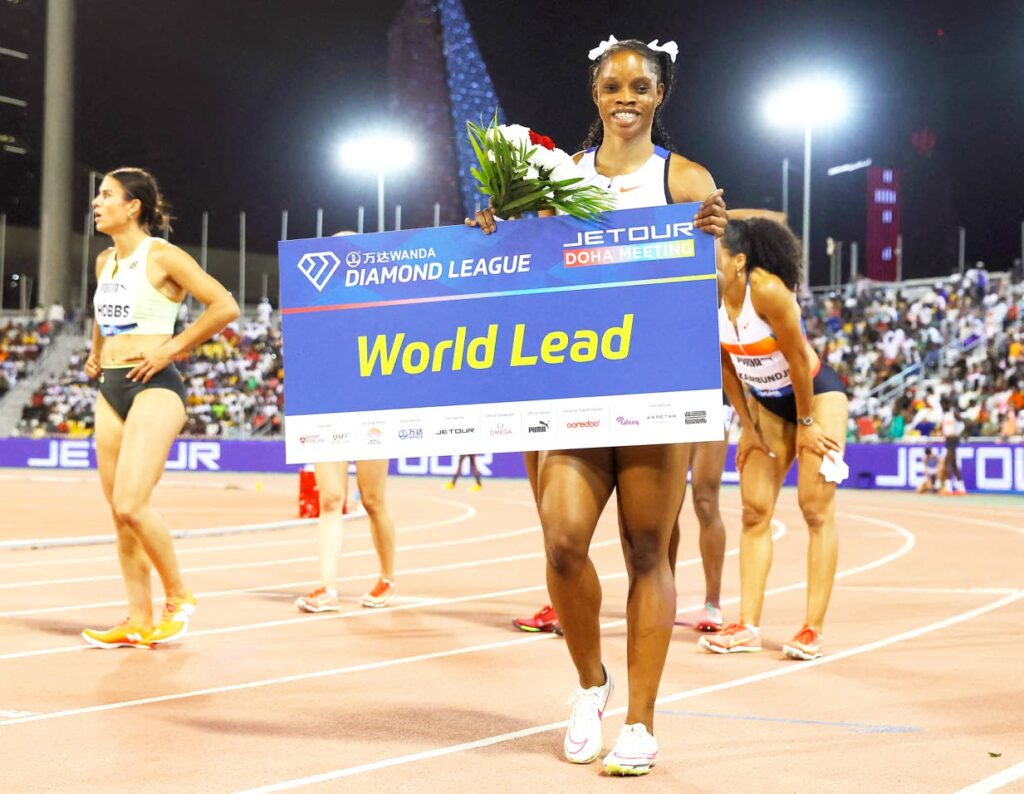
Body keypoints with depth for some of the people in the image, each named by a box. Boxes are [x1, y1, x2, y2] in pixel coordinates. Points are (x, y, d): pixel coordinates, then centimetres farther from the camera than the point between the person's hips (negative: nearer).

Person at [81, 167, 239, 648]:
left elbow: (225, 306, -13)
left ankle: (178, 598, 2)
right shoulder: (104, 262, 14)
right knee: (119, 513, 5)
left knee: (131, 505, -18)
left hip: (153, 388, -8)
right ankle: (139, 622, 12)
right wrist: (96, 353, 18)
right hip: (111, 391, 8)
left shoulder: (163, 257, -7)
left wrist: (173, 348, -12)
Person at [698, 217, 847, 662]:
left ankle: (812, 629, -5)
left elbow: (798, 360, -22)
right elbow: (726, 365, 0)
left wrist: (806, 423, -15)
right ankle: (748, 626, 3)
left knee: (815, 507, -7)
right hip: (766, 404, 7)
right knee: (754, 510, 2)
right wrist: (747, 425, 2)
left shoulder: (767, 291, -29)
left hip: (816, 395, -6)